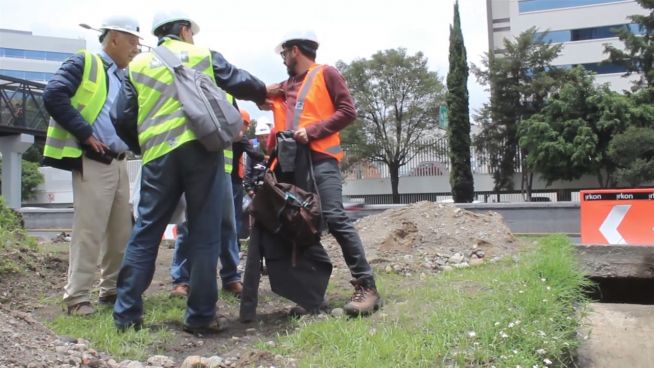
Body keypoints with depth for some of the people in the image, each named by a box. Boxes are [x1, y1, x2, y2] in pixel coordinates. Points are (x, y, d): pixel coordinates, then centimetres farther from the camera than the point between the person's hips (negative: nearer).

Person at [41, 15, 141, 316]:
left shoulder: (125, 78, 21)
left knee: (122, 232, 10)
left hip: (119, 163, 8)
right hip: (93, 162, -8)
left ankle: (113, 289, 23)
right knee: (89, 231, -8)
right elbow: (53, 96, -16)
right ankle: (77, 297, 1)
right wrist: (85, 134, -17)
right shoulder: (84, 63, -2)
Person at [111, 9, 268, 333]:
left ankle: (126, 313, 10)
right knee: (204, 234, 3)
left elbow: (123, 118, 11)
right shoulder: (203, 55, 11)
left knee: (145, 232, 9)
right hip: (201, 149, -2)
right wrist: (263, 93, 33)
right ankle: (200, 316, 6)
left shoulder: (138, 65, 16)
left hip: (159, 156, 2)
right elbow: (241, 84, 12)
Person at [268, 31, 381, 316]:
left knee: (335, 219, -17)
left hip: (320, 158, -7)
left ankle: (366, 286, -16)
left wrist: (312, 131, -13)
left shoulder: (326, 74, 6)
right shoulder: (285, 86, 22)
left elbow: (347, 111, -5)